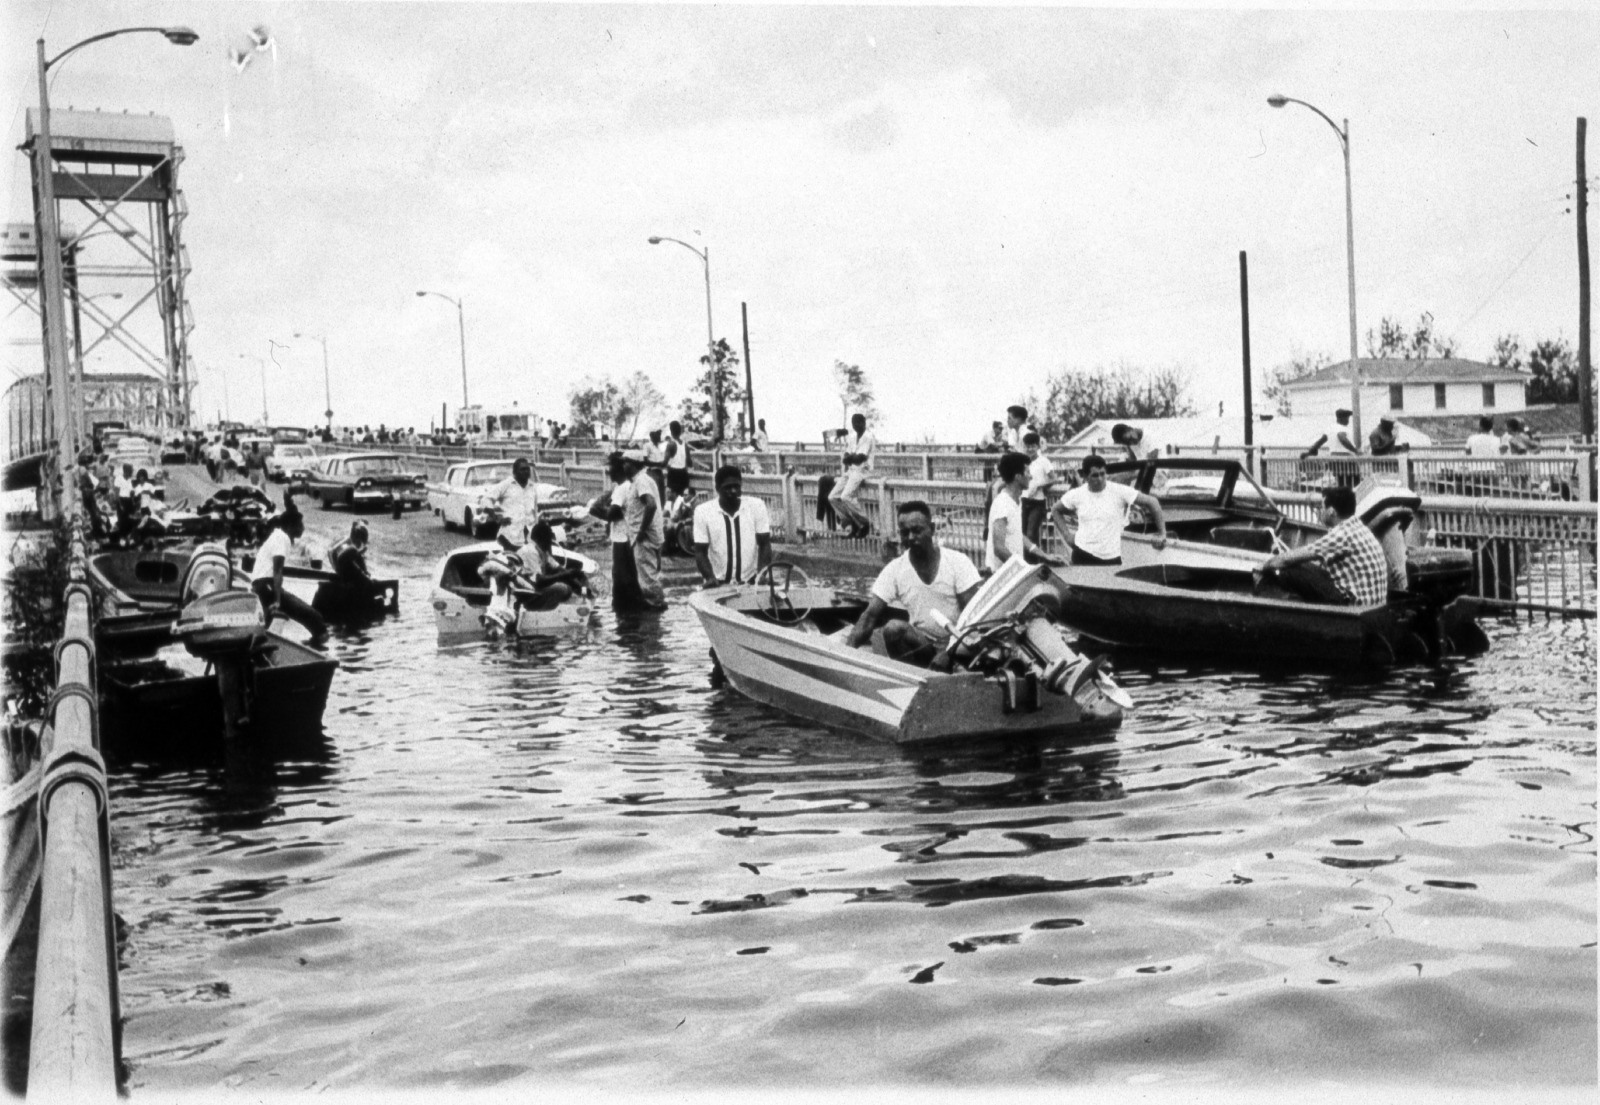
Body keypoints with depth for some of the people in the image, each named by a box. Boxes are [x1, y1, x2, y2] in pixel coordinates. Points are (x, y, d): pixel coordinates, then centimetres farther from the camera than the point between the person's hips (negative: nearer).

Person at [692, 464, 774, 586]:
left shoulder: (757, 506, 2)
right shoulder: (703, 511, -1)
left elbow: (765, 545, 4)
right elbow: (700, 552, 1)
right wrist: (710, 577, -15)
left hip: (751, 582, 1)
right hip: (718, 584, -1)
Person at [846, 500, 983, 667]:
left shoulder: (958, 562, -6)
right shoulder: (894, 570, -1)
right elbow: (870, 615, -5)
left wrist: (948, 652, -26)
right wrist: (848, 648, -24)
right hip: (919, 642, 3)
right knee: (893, 627, -28)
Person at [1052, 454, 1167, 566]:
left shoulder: (1119, 491, -8)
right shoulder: (1076, 495, -1)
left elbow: (1152, 502, -5)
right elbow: (1057, 510, 17)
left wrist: (1162, 533, -9)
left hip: (1112, 557, 0)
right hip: (1083, 555, 0)